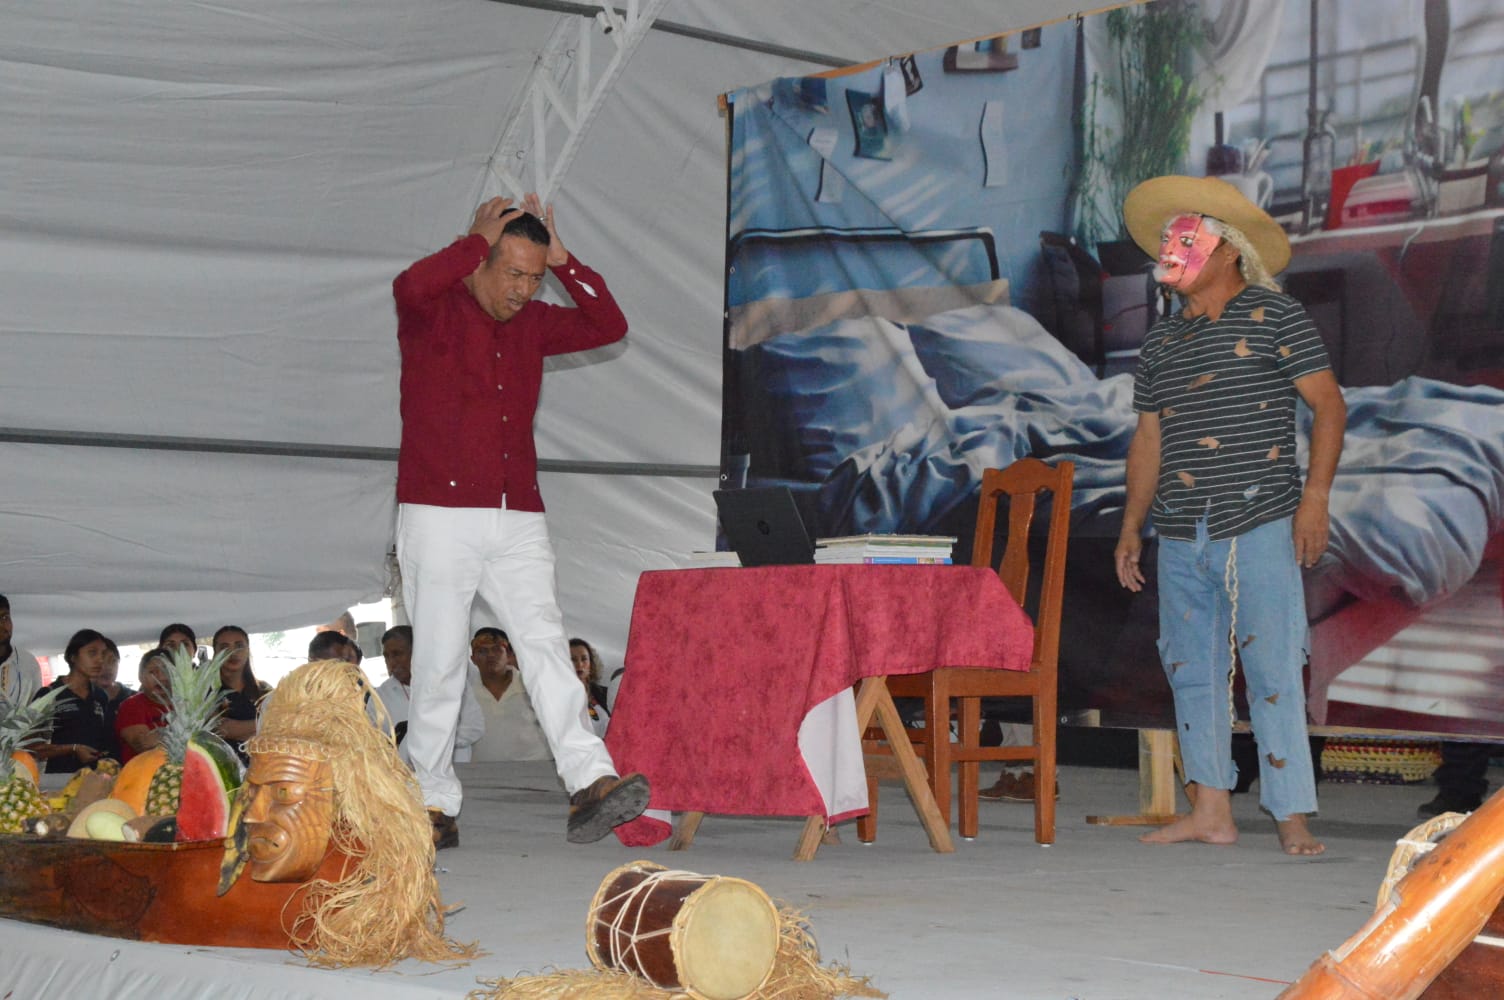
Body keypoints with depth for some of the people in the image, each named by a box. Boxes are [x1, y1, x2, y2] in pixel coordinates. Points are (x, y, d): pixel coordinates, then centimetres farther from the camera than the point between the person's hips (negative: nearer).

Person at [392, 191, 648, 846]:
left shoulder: (532, 324, 16)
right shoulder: (432, 312, -1)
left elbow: (608, 325, 13)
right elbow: (411, 285, -24)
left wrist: (563, 261, 4)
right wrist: (480, 239, -12)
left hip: (519, 520, 4)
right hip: (440, 515, -4)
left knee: (545, 644, -9)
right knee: (439, 662, 0)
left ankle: (590, 785, -21)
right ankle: (433, 802, 11)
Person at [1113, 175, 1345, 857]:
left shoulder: (1274, 317, 0)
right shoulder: (1161, 342, 17)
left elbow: (1329, 405, -3)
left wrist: (1314, 497, -12)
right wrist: (1131, 527, 17)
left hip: (1259, 526, -6)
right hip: (1181, 537, 6)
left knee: (1272, 672, -7)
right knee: (1191, 671, 7)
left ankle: (1292, 817, -3)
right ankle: (1210, 810, 14)